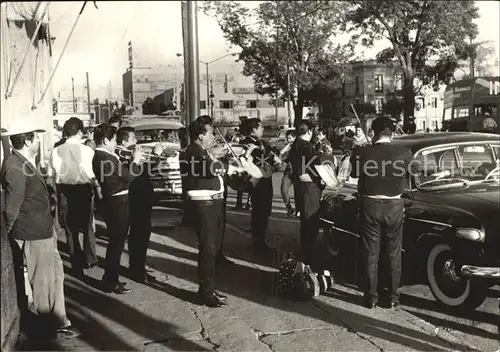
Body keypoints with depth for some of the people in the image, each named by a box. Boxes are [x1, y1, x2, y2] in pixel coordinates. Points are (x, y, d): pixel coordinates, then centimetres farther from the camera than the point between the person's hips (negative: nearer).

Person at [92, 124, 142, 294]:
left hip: (112, 201, 11)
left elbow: (121, 174, 12)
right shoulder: (106, 158, -21)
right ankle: (110, 282, 8)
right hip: (117, 203, -10)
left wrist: (132, 161, 9)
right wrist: (136, 160, -3)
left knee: (115, 241, 20)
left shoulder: (99, 156, 11)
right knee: (117, 242, -1)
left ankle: (111, 279, 31)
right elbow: (129, 176, -17)